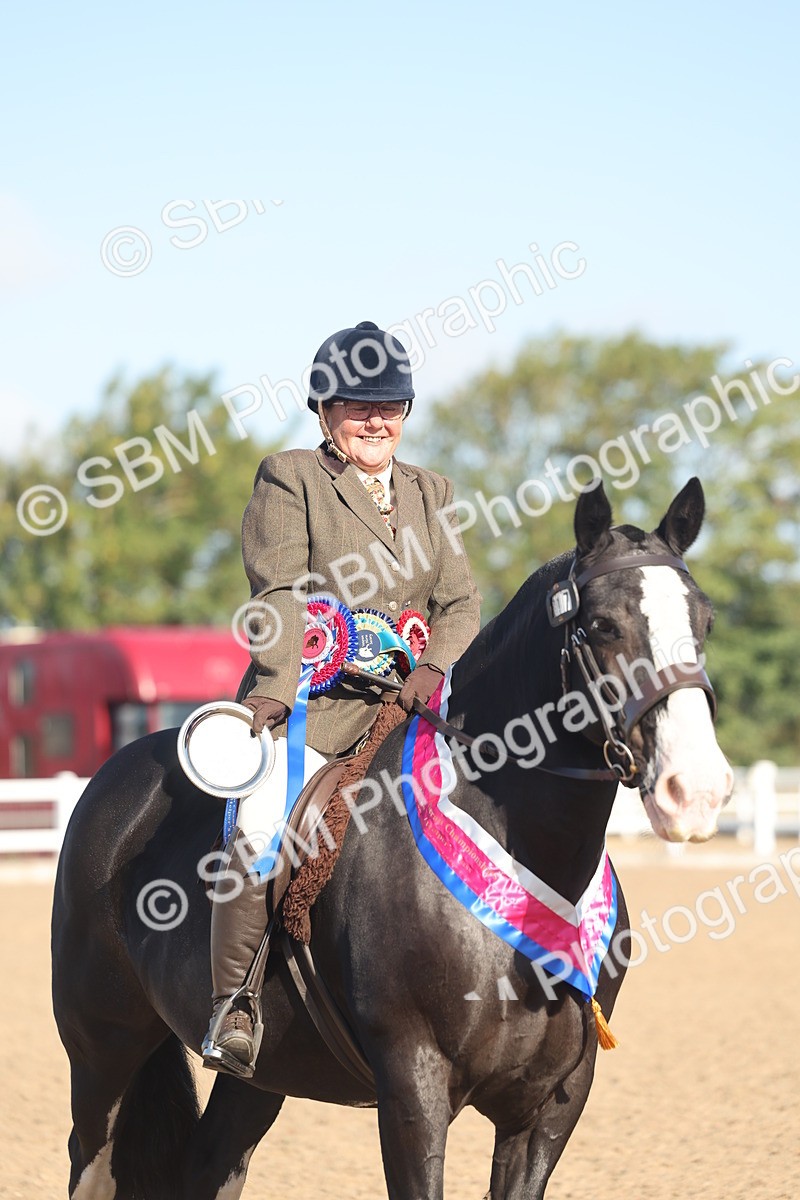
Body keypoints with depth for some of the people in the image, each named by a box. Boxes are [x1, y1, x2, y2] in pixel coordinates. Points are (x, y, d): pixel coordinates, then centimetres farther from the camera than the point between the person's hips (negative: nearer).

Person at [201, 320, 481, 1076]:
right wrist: (277, 687, -19)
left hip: (409, 702, 5)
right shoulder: (288, 479, 6)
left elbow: (460, 602, 12)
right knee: (259, 825, -26)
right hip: (314, 700, -5)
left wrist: (436, 668, -8)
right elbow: (280, 594, -5)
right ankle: (231, 1002, -15)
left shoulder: (431, 493, 21)